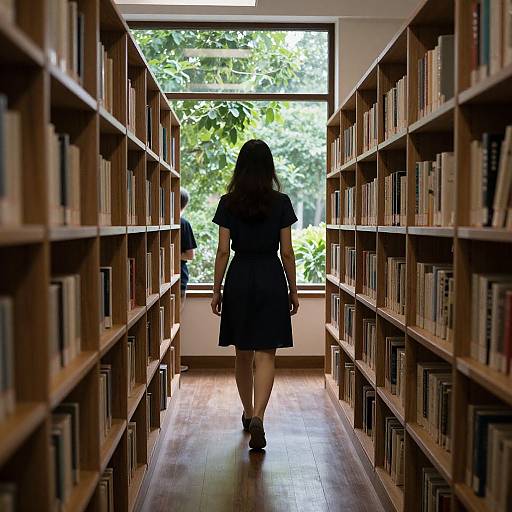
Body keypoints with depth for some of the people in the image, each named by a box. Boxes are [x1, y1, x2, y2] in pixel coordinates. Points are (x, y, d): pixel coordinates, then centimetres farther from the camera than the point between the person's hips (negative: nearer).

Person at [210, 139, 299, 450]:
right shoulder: (281, 202, -3)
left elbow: (223, 251, -2)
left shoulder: (228, 203, -2)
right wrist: (293, 291, 7)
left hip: (239, 278, 2)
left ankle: (248, 413, 30)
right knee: (265, 355, -1)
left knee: (243, 354, 16)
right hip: (271, 279, -1)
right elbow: (287, 252, -2)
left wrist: (217, 290, 6)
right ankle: (257, 417, -18)